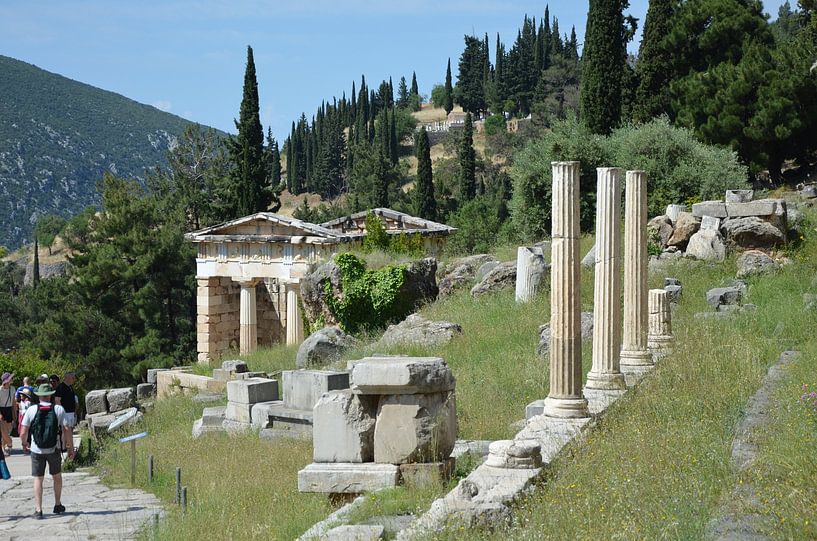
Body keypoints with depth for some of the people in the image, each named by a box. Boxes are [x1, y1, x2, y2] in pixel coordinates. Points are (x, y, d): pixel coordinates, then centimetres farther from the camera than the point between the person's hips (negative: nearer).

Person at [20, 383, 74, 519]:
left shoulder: (31, 410, -6)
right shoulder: (59, 409, -5)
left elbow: (23, 433, -6)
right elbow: (66, 430, -9)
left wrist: (24, 443, 14)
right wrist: (71, 447, 2)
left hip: (37, 450, -1)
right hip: (54, 450, 1)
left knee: (38, 479, 6)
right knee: (57, 476, 20)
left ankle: (38, 509, -1)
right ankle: (58, 505, 28)